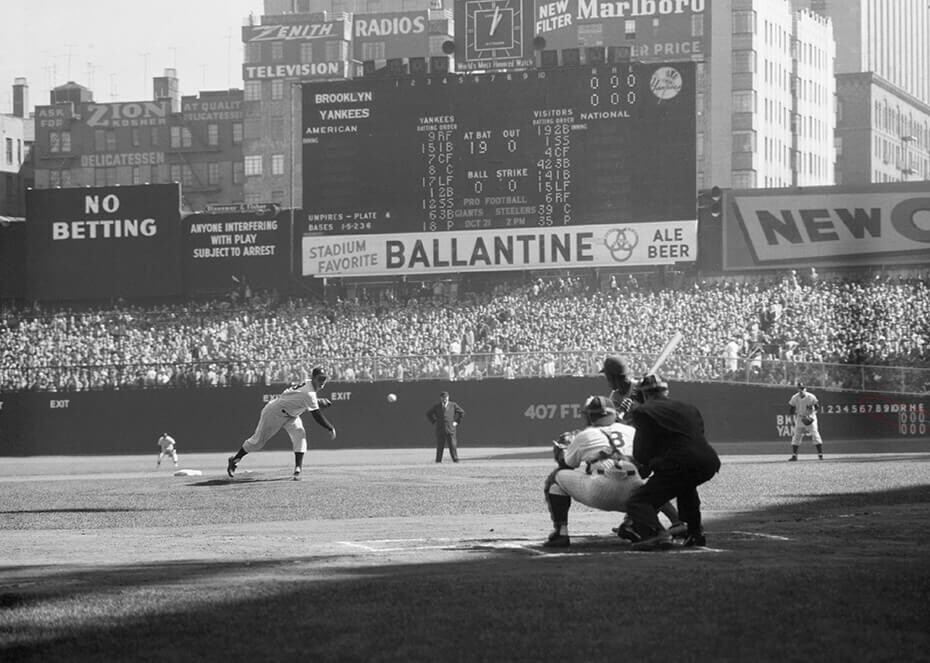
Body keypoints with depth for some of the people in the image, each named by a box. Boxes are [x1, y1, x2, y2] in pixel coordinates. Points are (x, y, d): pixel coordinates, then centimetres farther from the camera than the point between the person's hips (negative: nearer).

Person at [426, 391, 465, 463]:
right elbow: (428, 413, 18)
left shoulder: (453, 405, 5)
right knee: (440, 447, 0)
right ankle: (438, 461, 4)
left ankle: (456, 460, -6)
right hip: (440, 429, 1)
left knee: (453, 446, -7)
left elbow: (462, 413, 14)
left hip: (450, 429, -1)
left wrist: (457, 422, 7)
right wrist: (434, 422, 9)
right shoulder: (437, 406, 7)